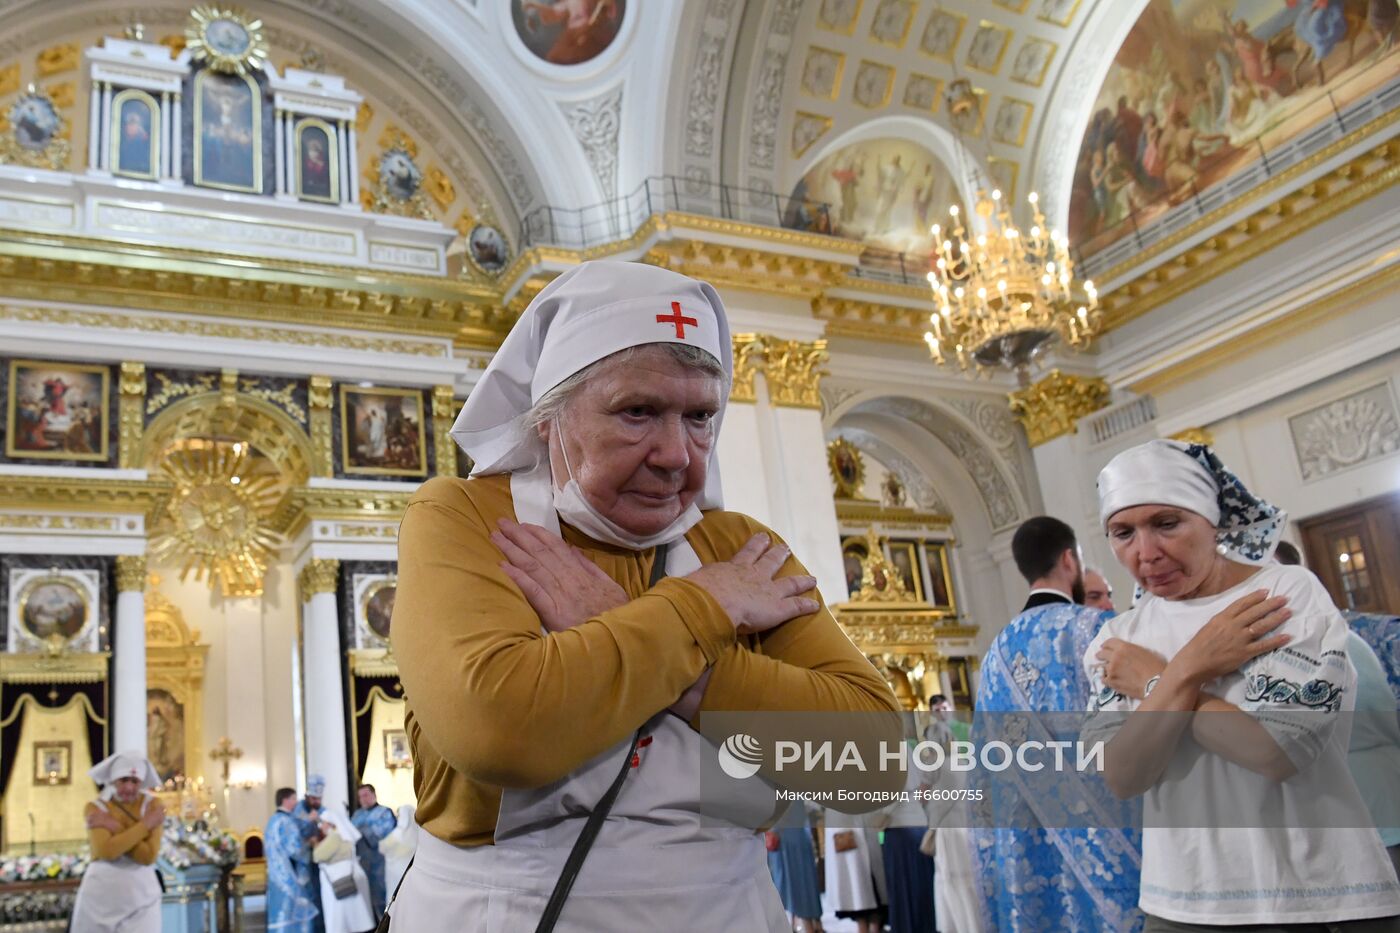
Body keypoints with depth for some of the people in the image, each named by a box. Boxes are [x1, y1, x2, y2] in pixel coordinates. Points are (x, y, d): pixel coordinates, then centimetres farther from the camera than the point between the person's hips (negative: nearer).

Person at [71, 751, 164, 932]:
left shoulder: (152, 805, -4)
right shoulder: (95, 808, -3)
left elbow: (149, 856, -15)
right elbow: (106, 851, -20)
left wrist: (116, 829, -16)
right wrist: (146, 824, -17)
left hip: (141, 899, -1)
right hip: (100, 897, 1)